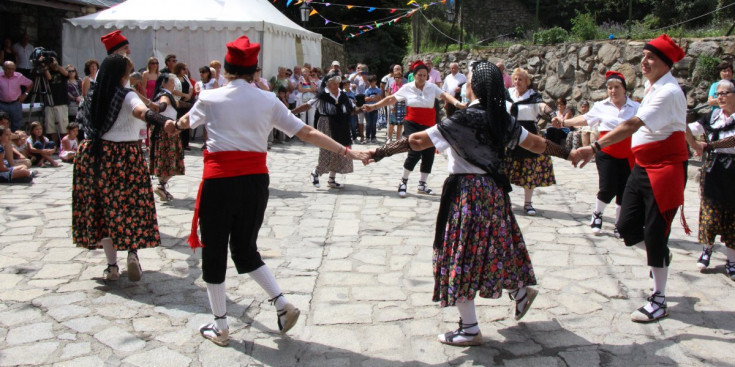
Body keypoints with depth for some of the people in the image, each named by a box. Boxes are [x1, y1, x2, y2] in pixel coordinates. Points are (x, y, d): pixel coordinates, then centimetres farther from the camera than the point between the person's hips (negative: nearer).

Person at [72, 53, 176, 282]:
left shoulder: (91, 96, 5)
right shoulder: (126, 96, -11)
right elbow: (141, 111, -32)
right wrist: (163, 122, -48)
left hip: (93, 155, 4)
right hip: (123, 156, -4)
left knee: (103, 209, 8)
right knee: (131, 205, 8)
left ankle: (111, 265, 11)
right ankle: (133, 251, -8)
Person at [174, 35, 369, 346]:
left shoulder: (210, 98, 0)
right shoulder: (268, 100, 3)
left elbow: (185, 123, 22)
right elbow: (307, 133, 1)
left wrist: (176, 122, 47)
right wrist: (347, 152, 6)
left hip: (219, 181, -3)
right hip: (256, 181, 3)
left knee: (214, 251, 12)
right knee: (245, 248, 21)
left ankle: (220, 327, 22)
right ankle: (282, 304, 10)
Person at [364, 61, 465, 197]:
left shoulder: (432, 87, 0)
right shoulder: (407, 88, -2)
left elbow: (445, 95, -14)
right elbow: (391, 99, 3)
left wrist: (457, 103, -31)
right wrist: (374, 106, 1)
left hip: (428, 125, 3)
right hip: (413, 124, -3)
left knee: (429, 154, 5)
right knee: (415, 152, -15)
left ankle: (422, 184, 23)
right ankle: (403, 182, 5)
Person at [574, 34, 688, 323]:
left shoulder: (668, 93, -21)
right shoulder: (652, 85, 9)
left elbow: (633, 125, -31)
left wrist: (595, 147, -38)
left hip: (665, 168, -9)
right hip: (643, 166, 9)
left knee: (655, 234, -4)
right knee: (627, 227, 8)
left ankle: (659, 301, 10)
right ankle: (659, 259, 37)